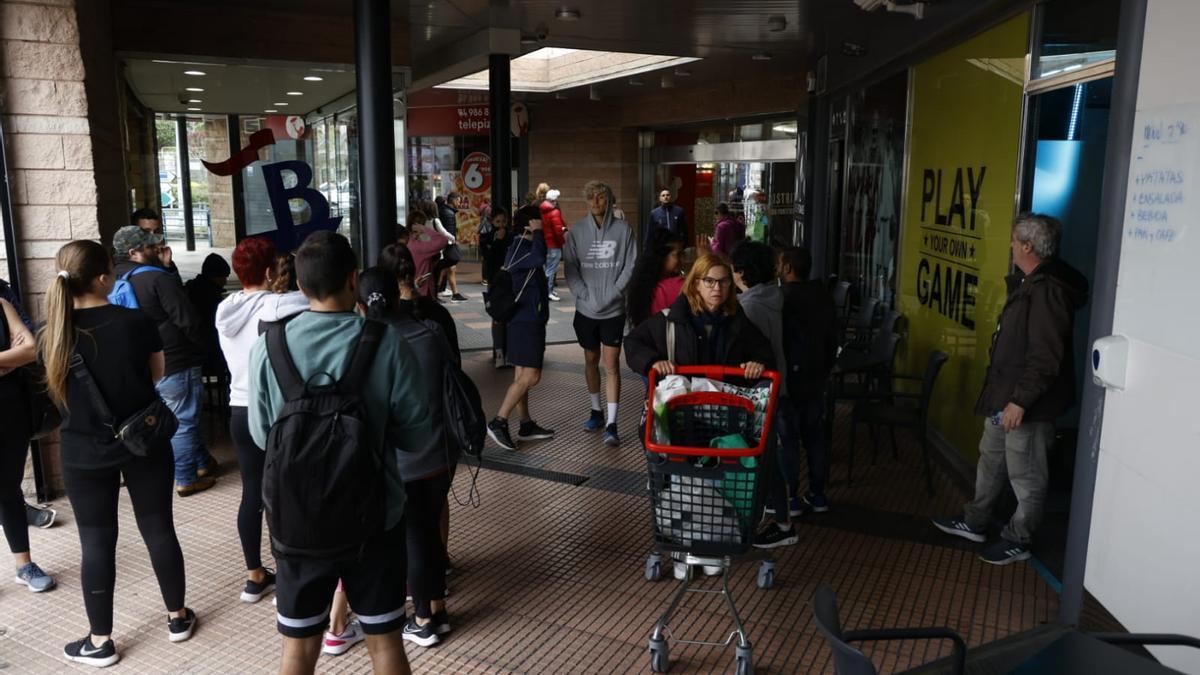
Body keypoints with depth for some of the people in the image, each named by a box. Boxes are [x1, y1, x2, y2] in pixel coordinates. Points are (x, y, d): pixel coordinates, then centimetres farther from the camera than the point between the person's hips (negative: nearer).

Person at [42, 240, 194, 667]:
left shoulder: (53, 334, -9)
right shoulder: (136, 322, -15)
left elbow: (62, 391, 8)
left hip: (84, 455, 1)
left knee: (96, 543, 10)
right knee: (159, 530, 12)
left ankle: (100, 641, 22)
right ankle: (177, 618, 27)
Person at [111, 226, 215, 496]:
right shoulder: (158, 279, -19)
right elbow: (188, 320, -19)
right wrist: (207, 348, -6)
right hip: (176, 364, -9)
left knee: (180, 418, 22)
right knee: (184, 421, 2)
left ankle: (201, 462, 34)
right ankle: (186, 479, 10)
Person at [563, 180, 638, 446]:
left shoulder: (622, 229, -2)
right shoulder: (577, 230, 2)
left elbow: (630, 265, -3)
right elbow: (570, 266, 0)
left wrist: (612, 293, -11)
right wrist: (585, 295, -11)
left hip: (614, 309, -2)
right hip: (586, 309, 3)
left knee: (611, 364, -7)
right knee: (591, 360, 15)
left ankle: (611, 423, -4)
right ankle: (596, 411, 32)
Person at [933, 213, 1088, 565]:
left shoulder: (1048, 291, -23)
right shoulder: (1029, 283, 11)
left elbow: (1045, 358, -27)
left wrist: (1020, 400, -25)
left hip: (1028, 404, -11)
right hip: (1006, 395, 11)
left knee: (1026, 476, 6)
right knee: (991, 460, 21)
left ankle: (1018, 541, 20)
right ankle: (974, 523, 36)